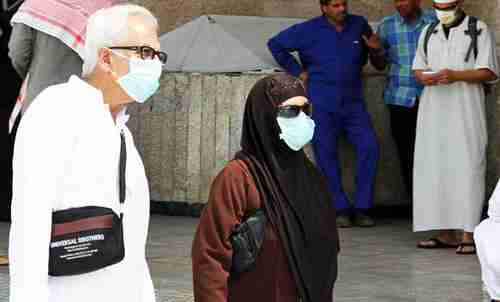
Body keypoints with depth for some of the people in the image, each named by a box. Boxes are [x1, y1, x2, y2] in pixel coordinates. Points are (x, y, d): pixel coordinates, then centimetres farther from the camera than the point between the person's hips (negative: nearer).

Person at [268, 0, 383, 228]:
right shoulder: (308, 30, 1)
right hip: (322, 104, -2)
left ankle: (362, 208, -5)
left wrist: (375, 50, 1)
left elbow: (377, 61, 25)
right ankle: (340, 210, 7)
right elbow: (275, 44, 8)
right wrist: (297, 71, 4)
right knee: (326, 156, -3)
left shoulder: (359, 25, 9)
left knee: (369, 147, -13)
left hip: (353, 103, 2)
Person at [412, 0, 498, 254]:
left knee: (466, 169, -10)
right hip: (433, 109, 5)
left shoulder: (478, 31, 1)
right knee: (434, 169, 1)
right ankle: (446, 233, 5)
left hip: (465, 111, -5)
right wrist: (424, 77, -3)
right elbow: (418, 67, 21)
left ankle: (468, 235, -12)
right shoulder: (429, 33, 17)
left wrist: (456, 75, -18)